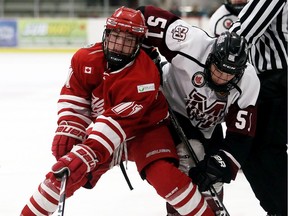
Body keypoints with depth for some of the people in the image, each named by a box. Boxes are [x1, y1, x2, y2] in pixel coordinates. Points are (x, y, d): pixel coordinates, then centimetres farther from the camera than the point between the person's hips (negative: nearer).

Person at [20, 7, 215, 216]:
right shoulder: (86, 59, -16)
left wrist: (87, 154, -45)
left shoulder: (144, 76, -32)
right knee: (62, 175, -3)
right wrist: (67, 132, -17)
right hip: (101, 128, 5)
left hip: (145, 129, -4)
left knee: (164, 175, -28)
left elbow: (117, 122, -37)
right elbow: (73, 98, -3)